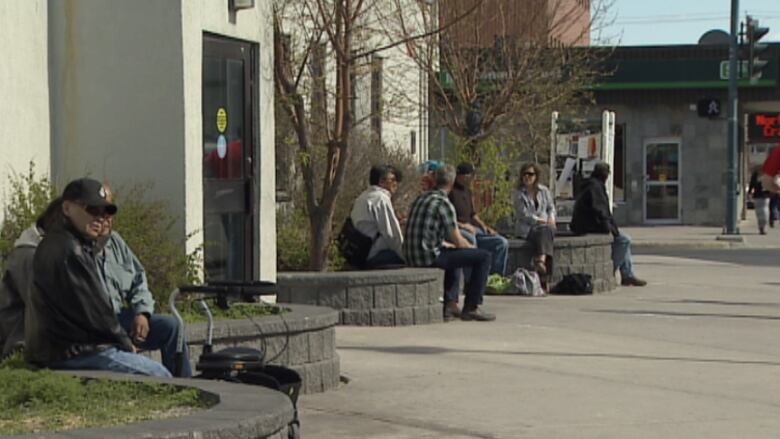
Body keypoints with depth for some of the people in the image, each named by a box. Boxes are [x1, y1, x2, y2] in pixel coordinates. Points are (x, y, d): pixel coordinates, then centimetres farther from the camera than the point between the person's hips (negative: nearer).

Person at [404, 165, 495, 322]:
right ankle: (471, 307, -1)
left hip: (412, 257, 9)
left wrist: (448, 244, 34)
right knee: (484, 256, -4)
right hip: (430, 257, -9)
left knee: (453, 253, 38)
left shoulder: (421, 198, 15)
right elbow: (458, 241, -9)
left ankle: (450, 305, 30)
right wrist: (472, 248, 11)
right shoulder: (443, 203, -12)